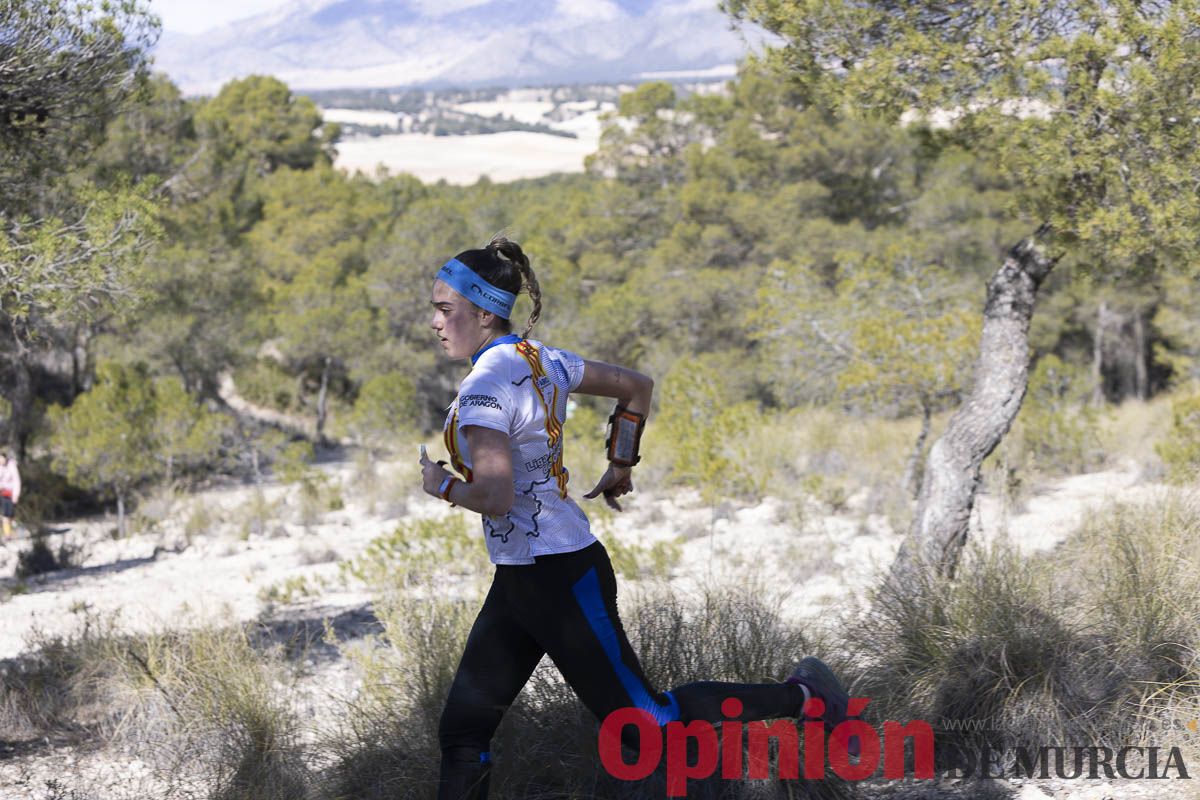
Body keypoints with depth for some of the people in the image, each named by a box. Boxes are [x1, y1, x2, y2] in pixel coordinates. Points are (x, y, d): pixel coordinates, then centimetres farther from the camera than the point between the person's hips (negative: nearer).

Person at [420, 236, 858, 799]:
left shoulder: (484, 389, -21)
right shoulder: (540, 359, 6)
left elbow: (496, 497, -31)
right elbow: (636, 386, 16)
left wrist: (442, 485, -12)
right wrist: (621, 464, 26)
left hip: (557, 581, -10)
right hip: (520, 581, 10)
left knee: (644, 720, 4)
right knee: (462, 733, 8)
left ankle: (803, 696, 16)